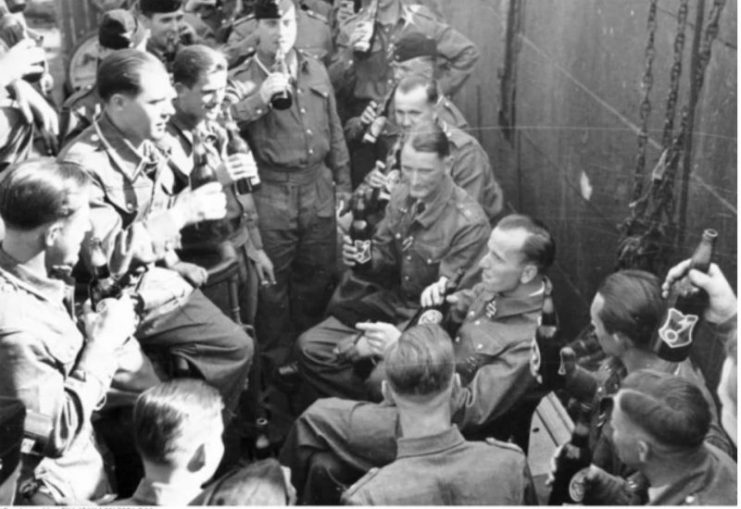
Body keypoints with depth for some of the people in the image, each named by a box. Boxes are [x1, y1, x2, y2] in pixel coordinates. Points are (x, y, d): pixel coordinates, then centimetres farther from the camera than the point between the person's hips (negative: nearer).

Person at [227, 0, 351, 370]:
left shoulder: (316, 71, 10)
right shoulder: (242, 80, -4)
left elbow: (334, 132, 15)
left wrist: (342, 185, 14)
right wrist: (260, 97, -28)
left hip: (317, 187, 4)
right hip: (270, 192, -4)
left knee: (318, 278, 14)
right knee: (272, 284, 5)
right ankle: (275, 361, 22)